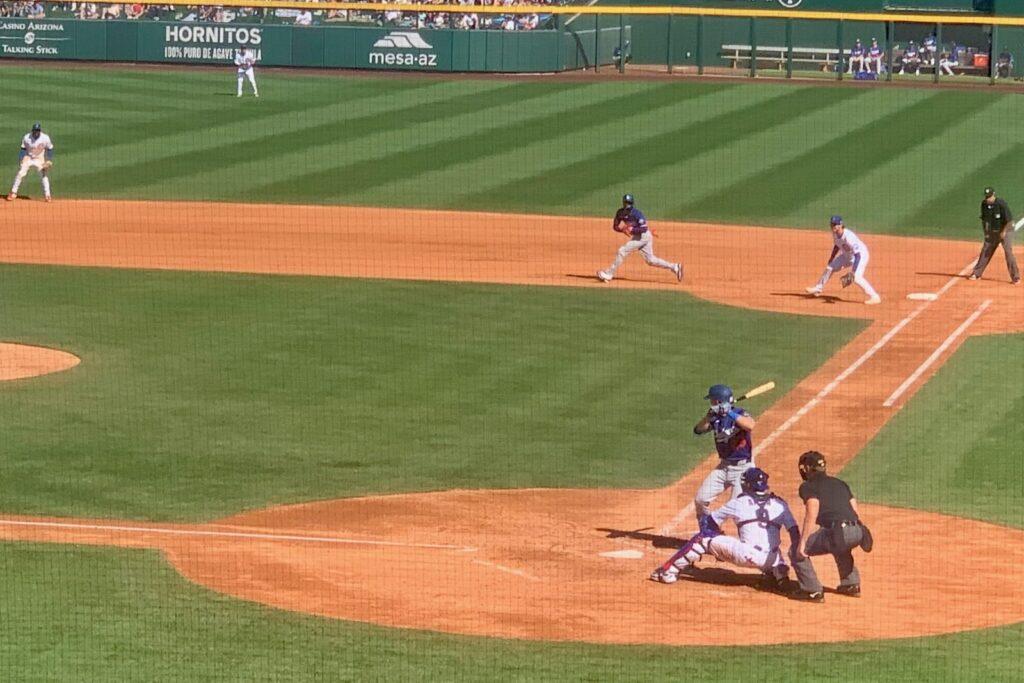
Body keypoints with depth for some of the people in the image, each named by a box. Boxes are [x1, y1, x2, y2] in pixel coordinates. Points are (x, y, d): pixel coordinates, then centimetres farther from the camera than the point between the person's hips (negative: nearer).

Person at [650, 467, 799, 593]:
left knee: (703, 538, 9)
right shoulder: (780, 505, 14)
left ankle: (668, 571, 3)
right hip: (771, 561, 3)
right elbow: (794, 531, 3)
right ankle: (778, 571, 12)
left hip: (746, 555, -3)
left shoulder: (739, 502, 11)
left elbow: (711, 523, 23)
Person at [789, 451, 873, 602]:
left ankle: (813, 591, 2)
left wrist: (803, 541, -11)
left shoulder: (808, 486, 8)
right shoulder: (840, 483, 27)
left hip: (836, 530, -7)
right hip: (857, 532, 7)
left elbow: (812, 512, -10)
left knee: (797, 552, 8)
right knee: (840, 547, 41)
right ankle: (851, 584, 39)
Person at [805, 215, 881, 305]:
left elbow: (858, 255, -37)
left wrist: (853, 272, -44)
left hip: (861, 255, -9)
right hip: (847, 255, 9)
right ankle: (818, 289, 30)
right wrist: (831, 259, 18)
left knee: (856, 277, -27)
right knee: (830, 267, 10)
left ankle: (874, 297, -21)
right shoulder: (835, 234, -13)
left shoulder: (849, 237, -37)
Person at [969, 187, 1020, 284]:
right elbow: (984, 218, 9)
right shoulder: (984, 204, -5)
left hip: (1006, 230, -6)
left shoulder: (1001, 203, -25)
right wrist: (986, 231, 4)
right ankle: (976, 274, 21)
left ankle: (1016, 278, -12)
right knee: (985, 251, 9)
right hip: (993, 231, 6)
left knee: (1008, 252, -15)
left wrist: (1004, 232, -20)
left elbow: (1009, 220, -23)